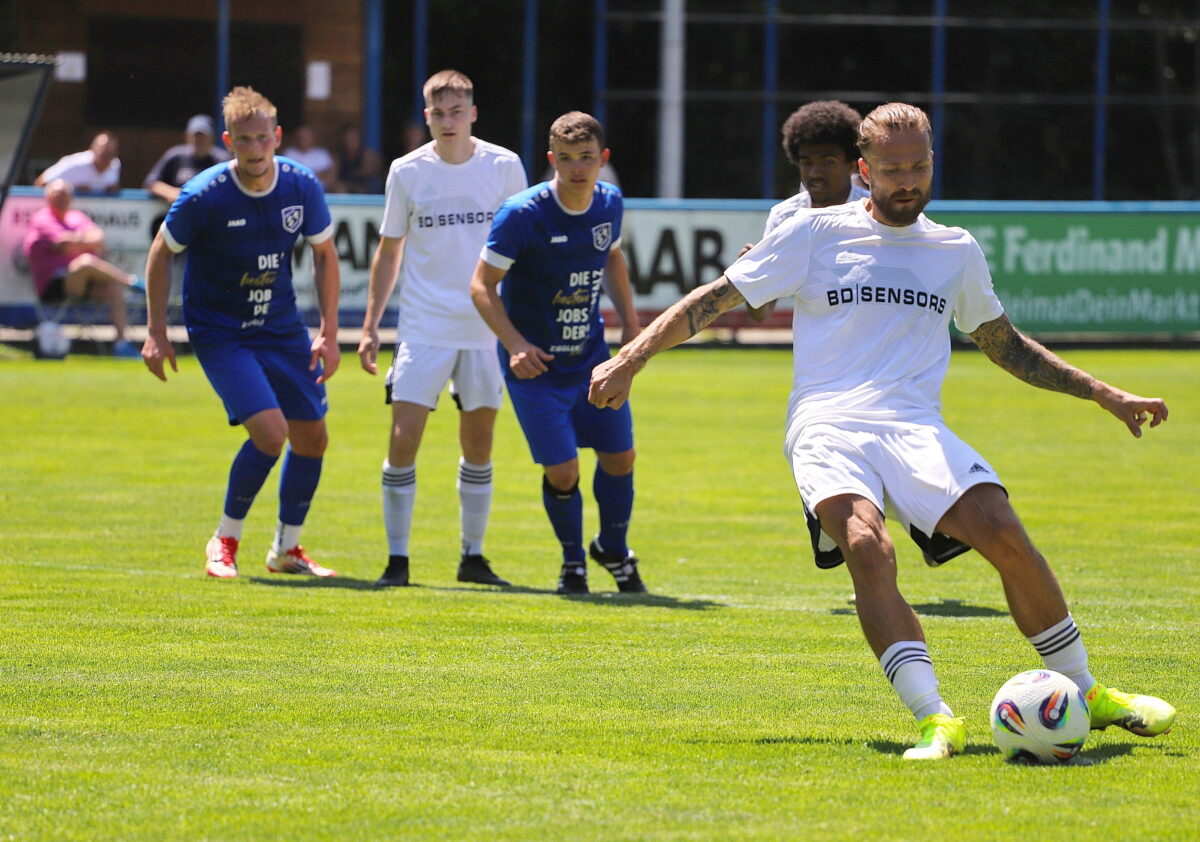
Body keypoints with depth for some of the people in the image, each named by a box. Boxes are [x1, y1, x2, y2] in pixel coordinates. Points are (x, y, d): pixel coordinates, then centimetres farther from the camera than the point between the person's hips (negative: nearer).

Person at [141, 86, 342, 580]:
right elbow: (161, 253, -4)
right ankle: (224, 542, -1)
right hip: (219, 331, -5)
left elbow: (324, 254, 7)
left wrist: (329, 334, 2)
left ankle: (287, 549, 25)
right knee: (270, 431, -20)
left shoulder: (302, 187, -8)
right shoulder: (203, 196, -19)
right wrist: (156, 332, -6)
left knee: (312, 437, 5)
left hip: (282, 329, 5)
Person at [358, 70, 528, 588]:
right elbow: (389, 249, 10)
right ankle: (397, 559, -1)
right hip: (423, 326, -1)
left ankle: (473, 556, 17)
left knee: (479, 443, 6)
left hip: (486, 327, 1)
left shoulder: (504, 167, 0)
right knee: (403, 437, -9)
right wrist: (370, 325, 6)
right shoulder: (407, 172, 1)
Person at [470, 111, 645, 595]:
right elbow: (482, 286, -16)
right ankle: (573, 560, 19)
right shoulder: (523, 214, -21)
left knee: (619, 457, 7)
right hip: (535, 365, -5)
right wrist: (515, 344, -27)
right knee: (561, 472, -8)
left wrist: (630, 322, 11)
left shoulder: (609, 203, -3)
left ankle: (613, 549, 34)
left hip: (592, 358, 5)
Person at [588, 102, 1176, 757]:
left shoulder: (957, 252, 18)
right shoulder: (817, 233, 9)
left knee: (1004, 535, -23)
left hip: (916, 430, 2)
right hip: (827, 427, -2)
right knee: (867, 547, -33)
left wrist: (1105, 395, 29)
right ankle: (934, 719, -39)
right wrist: (631, 358, 1)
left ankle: (1085, 695, -5)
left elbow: (1005, 346, 33)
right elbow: (716, 298, 11)